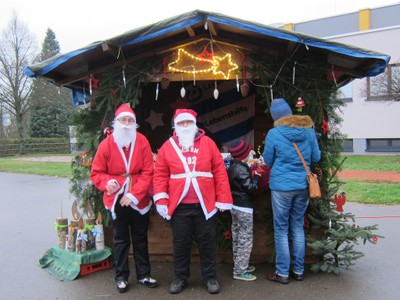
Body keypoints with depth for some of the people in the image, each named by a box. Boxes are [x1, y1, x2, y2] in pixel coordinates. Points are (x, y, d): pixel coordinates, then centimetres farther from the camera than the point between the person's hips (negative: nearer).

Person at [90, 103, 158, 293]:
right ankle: (121, 277, 24)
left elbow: (148, 172, -10)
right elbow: (96, 172, -2)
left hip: (139, 199, 1)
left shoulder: (142, 142, -7)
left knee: (141, 238, 14)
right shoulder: (106, 144, -7)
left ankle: (144, 275, 27)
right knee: (121, 240, 11)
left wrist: (134, 194, -17)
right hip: (117, 199, 0)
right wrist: (107, 182, -23)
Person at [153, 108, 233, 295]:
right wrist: (161, 200, -7)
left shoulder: (207, 143, 2)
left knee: (207, 243, 10)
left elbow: (220, 172, 0)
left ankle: (210, 277, 27)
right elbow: (160, 175, 2)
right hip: (179, 206, 1)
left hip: (205, 205, 0)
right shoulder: (167, 147, 3)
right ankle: (180, 277, 30)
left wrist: (223, 199, -4)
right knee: (180, 243, 13)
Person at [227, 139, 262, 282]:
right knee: (245, 239, -2)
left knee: (237, 238, 17)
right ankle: (240, 271, 3)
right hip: (244, 208, -10)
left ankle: (240, 266, 29)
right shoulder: (241, 169, -21)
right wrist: (257, 175, -5)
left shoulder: (233, 166, 8)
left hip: (236, 206, 10)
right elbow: (251, 187, -21)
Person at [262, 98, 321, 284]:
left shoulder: (274, 134, -11)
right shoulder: (308, 130, -1)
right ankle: (298, 270, 24)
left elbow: (267, 161, -1)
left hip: (281, 186, -4)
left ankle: (282, 273, 14)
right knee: (298, 228, 15)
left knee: (281, 230, 6)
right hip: (303, 185, 4)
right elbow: (316, 158, 7)